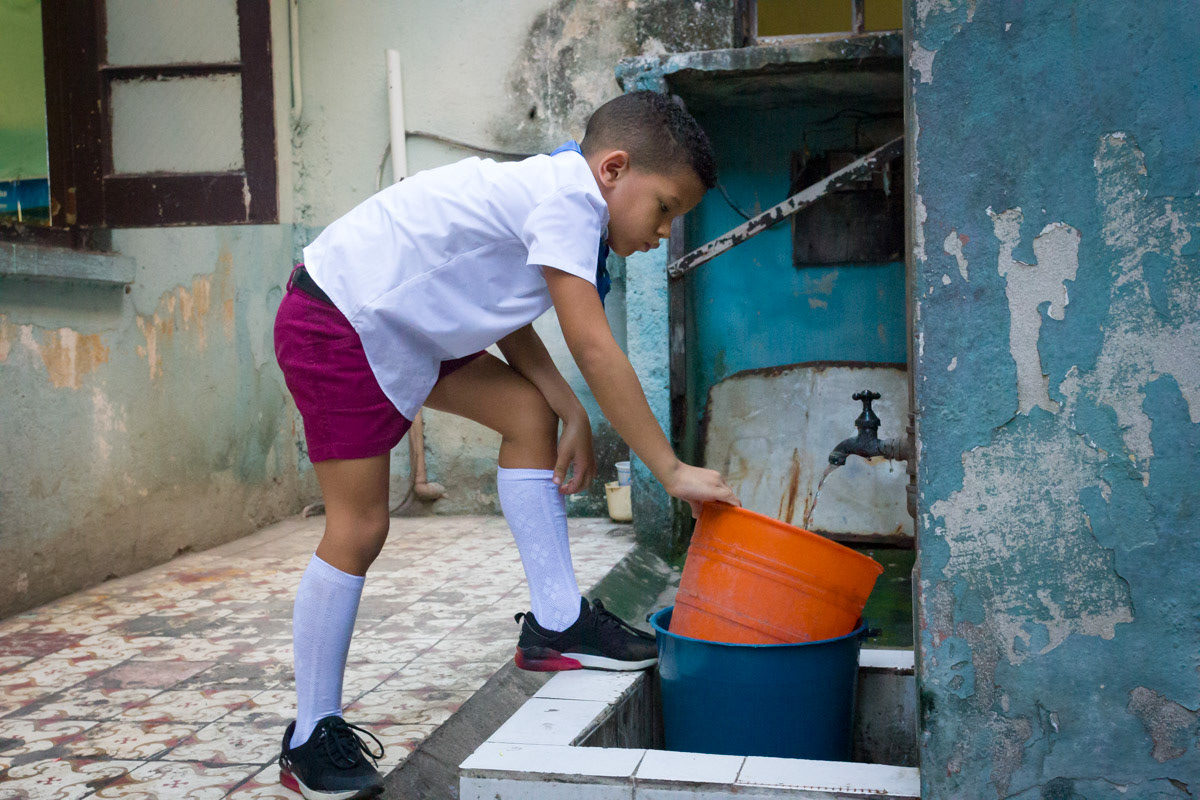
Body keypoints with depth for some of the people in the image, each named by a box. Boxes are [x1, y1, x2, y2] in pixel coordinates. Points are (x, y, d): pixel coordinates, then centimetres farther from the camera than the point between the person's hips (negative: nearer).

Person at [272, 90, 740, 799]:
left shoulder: (548, 189, 8)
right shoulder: (568, 197, -21)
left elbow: (509, 320, 8)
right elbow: (596, 352, -25)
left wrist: (572, 413, -4)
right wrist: (673, 471, -21)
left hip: (397, 327, 10)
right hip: (335, 327, -10)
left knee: (530, 413, 4)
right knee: (360, 528, -6)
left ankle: (555, 623, 8)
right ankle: (312, 739, 9)